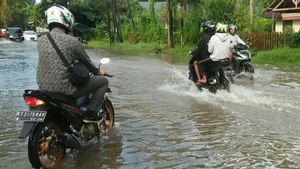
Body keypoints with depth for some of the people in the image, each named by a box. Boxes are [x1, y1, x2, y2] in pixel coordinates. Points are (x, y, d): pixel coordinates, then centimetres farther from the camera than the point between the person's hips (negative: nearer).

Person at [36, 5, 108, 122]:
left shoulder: (41, 40, 4)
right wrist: (98, 72, 22)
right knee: (103, 81, 8)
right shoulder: (72, 41, -13)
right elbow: (86, 61, 1)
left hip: (43, 88, 7)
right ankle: (91, 113, 7)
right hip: (65, 89, -7)